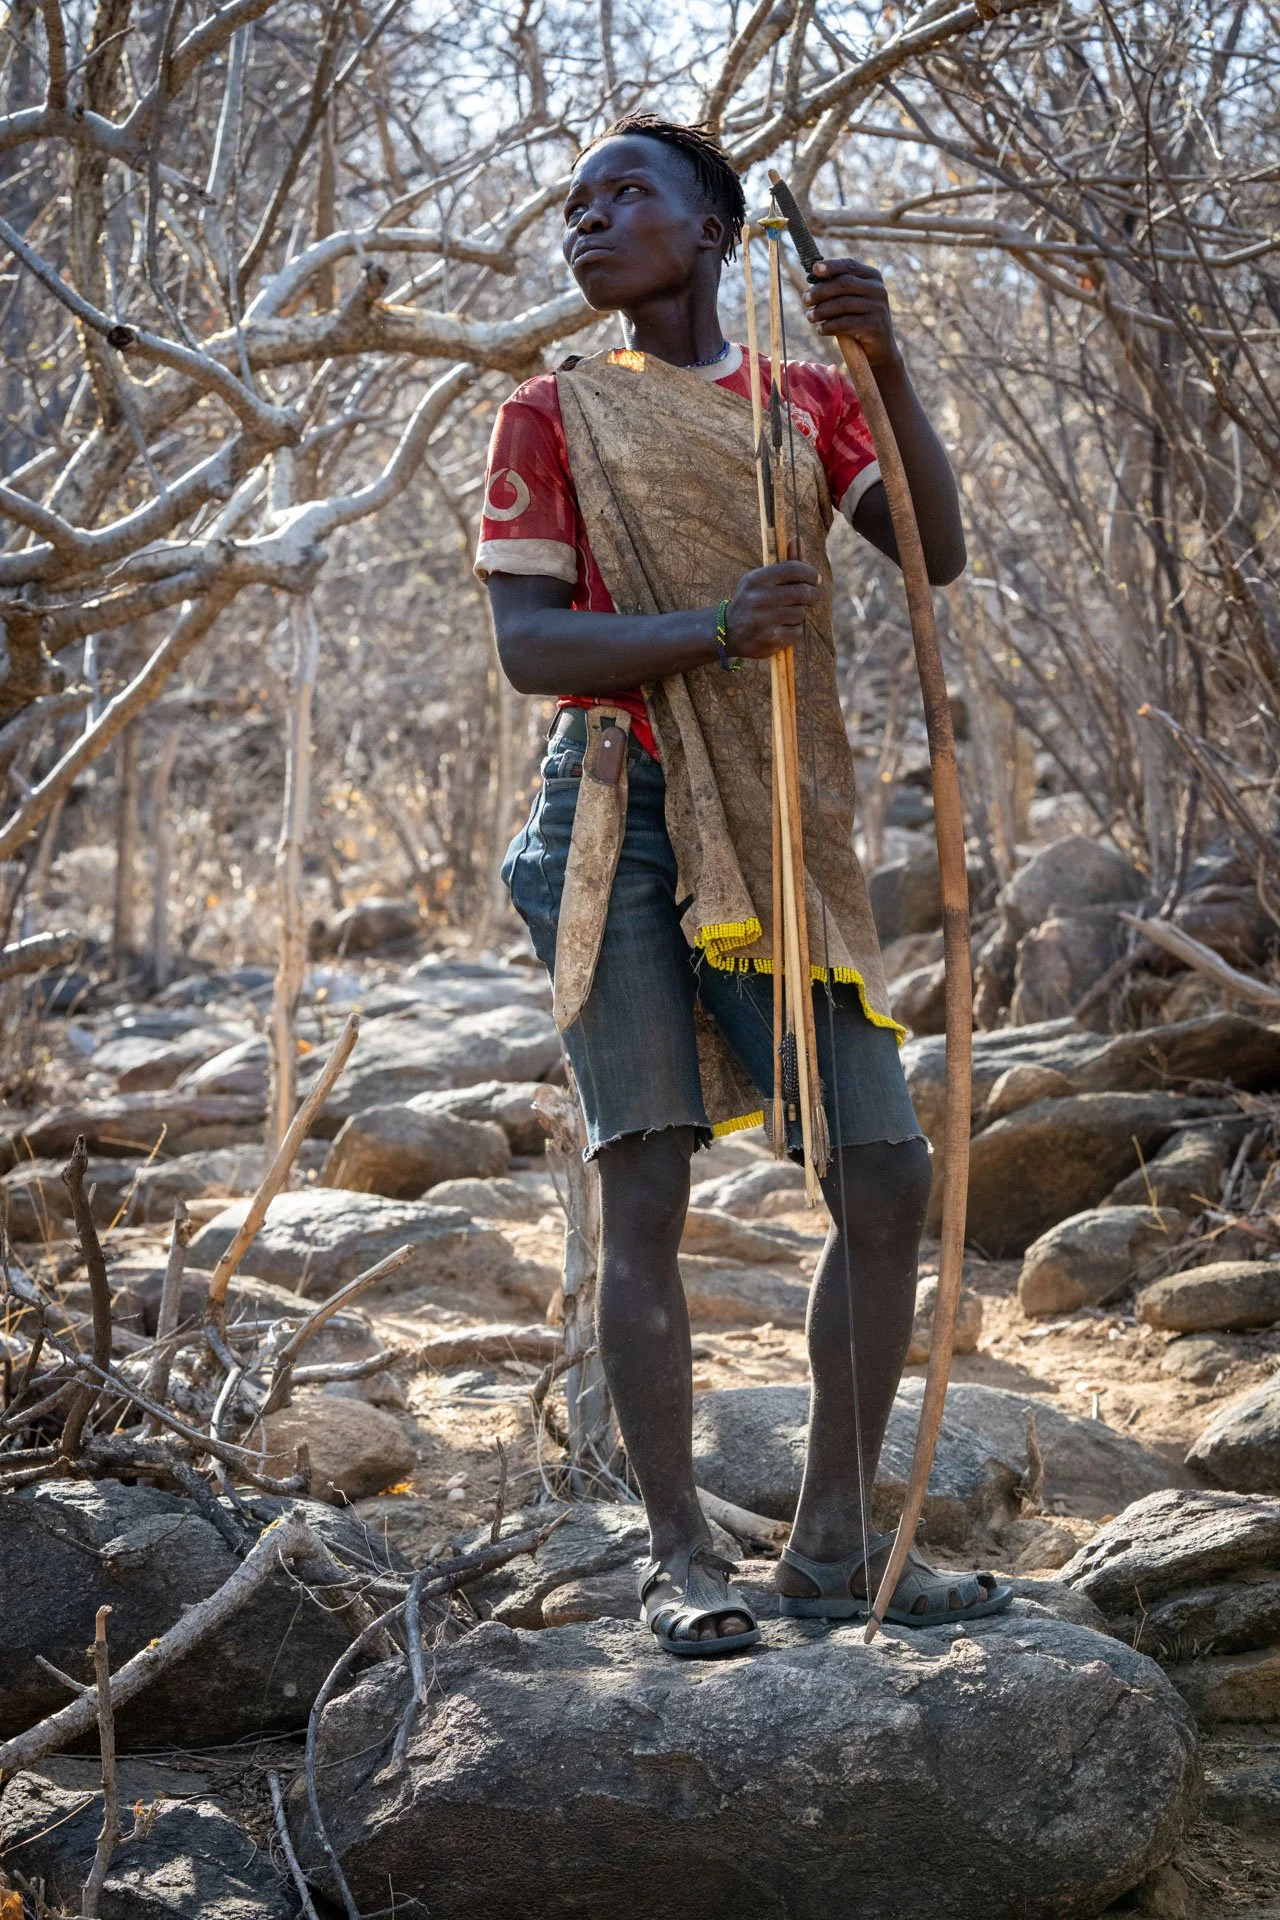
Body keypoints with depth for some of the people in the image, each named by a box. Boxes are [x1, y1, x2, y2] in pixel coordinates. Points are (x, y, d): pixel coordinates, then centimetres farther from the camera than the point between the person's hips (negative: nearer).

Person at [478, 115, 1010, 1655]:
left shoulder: (807, 401, 16)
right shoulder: (553, 414, 7)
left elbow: (938, 553, 0)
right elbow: (526, 643, -4)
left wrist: (888, 369, -13)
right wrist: (710, 629, -20)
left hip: (784, 833, 4)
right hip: (623, 820, -3)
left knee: (887, 1183, 0)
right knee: (647, 1190, -8)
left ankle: (835, 1543, 10)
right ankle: (680, 1561, -2)